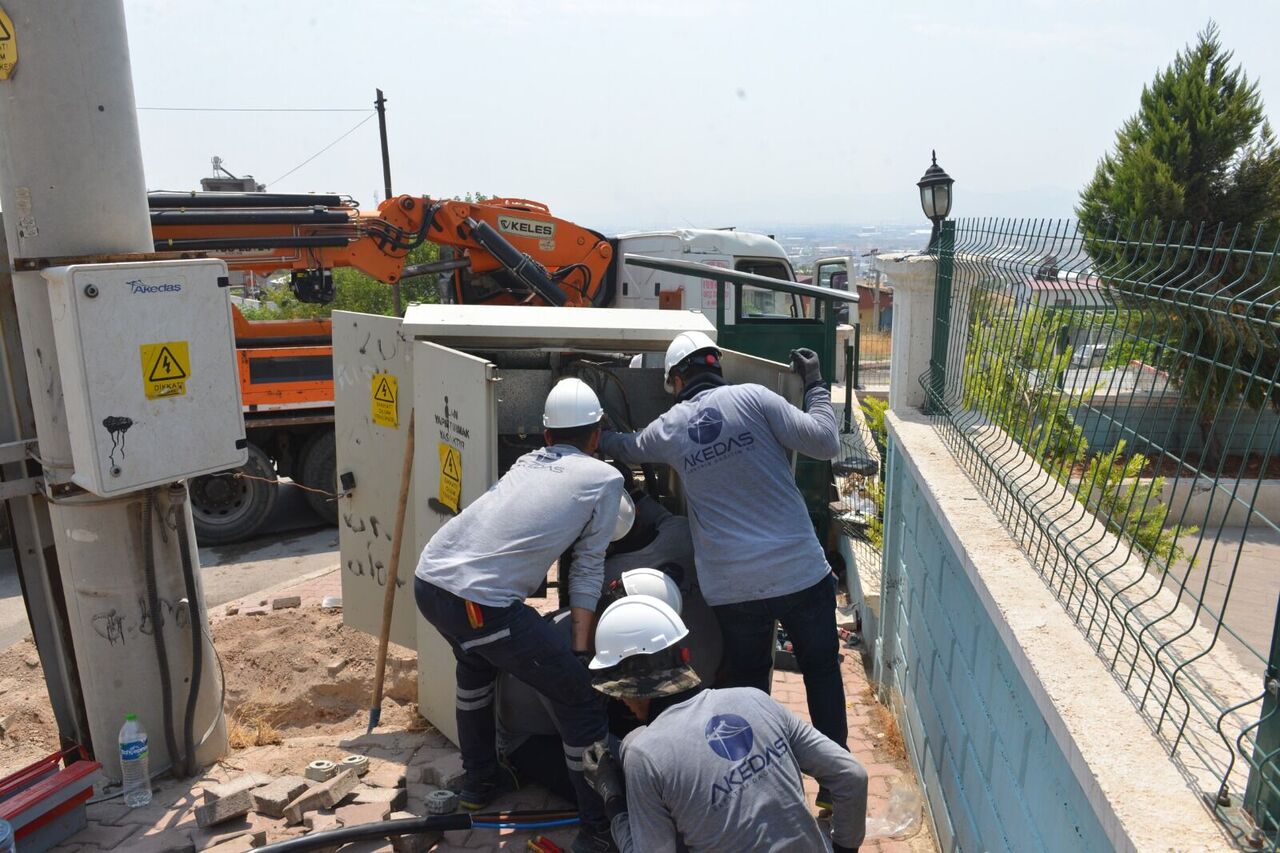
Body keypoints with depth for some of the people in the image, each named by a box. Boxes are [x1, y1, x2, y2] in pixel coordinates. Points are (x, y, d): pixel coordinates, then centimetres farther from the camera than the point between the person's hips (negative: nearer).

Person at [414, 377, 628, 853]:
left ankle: (477, 783, 46)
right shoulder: (605, 477, 9)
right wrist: (581, 653, 12)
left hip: (428, 581, 7)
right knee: (580, 698, 9)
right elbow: (588, 570, 8)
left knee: (477, 663, 35)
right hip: (480, 603, -7)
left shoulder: (526, 462, 24)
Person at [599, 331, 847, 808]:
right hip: (801, 571, -1)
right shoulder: (752, 398, -6)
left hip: (732, 586, 1)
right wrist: (814, 386, 7)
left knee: (746, 684, 19)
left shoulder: (667, 429, 4)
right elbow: (825, 443, -8)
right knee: (822, 671, 19)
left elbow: (626, 449, 26)